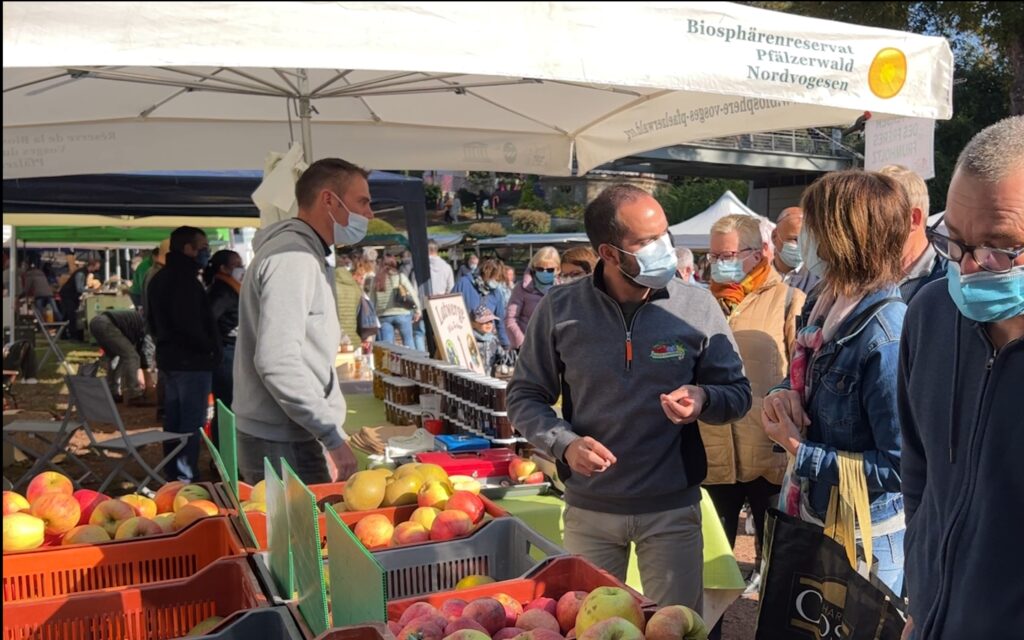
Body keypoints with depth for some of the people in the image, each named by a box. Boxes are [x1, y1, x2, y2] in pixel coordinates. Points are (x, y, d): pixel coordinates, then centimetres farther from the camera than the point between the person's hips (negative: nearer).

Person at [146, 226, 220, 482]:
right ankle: (186, 478, -5)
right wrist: (209, 347, -13)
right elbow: (188, 322, -26)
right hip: (192, 361, -10)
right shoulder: (184, 279, -18)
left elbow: (152, 318, 22)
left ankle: (172, 475, 23)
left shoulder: (159, 278, 15)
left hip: (168, 357, 10)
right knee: (192, 423, -7)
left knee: (173, 420, 15)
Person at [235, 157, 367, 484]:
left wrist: (334, 430, 18)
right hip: (282, 446, -9)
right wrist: (333, 436, -20)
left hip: (293, 438, 10)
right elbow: (277, 363, -24)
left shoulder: (305, 253, 17)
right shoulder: (293, 257, -15)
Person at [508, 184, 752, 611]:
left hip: (672, 508, 0)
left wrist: (704, 399, -21)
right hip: (588, 508, 1)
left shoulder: (697, 307, -8)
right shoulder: (559, 310, -8)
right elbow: (524, 398, 0)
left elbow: (737, 392, 1)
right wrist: (564, 444, -17)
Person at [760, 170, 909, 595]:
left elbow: (900, 467, -26)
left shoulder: (887, 336, -26)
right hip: (810, 520, 8)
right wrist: (782, 394, -9)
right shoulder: (822, 306, -2)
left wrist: (798, 449, -20)